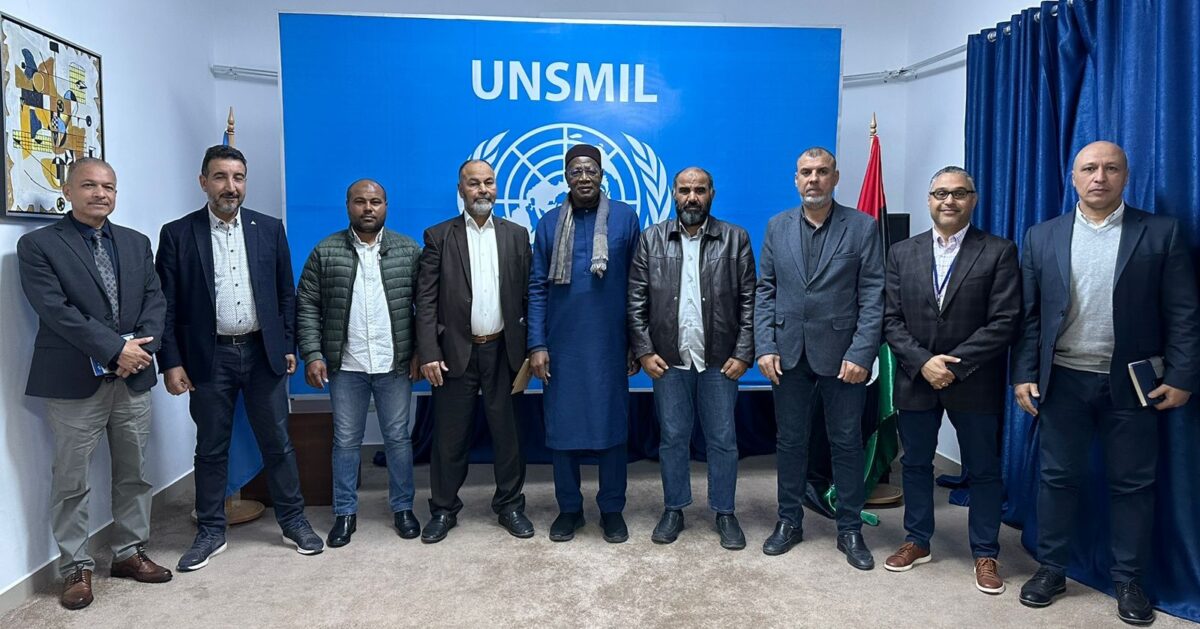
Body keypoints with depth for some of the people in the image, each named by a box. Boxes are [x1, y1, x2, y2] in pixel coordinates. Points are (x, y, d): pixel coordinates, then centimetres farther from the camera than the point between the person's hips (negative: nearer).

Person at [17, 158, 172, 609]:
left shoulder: (136, 243, 12)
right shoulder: (38, 245, -3)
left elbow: (155, 300, 6)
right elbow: (55, 310, -14)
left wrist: (141, 346, -12)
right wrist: (115, 349, -18)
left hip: (133, 378, 4)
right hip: (74, 382, -4)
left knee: (134, 473, 12)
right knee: (71, 481, 5)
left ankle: (129, 552, 27)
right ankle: (76, 567, 19)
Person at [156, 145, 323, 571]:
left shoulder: (269, 229, 5)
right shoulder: (177, 234, 0)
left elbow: (286, 293, 7)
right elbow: (166, 305, -1)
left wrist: (288, 346, 3)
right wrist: (171, 362, -6)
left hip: (263, 352, 1)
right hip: (208, 357, -1)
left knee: (277, 442, 9)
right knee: (210, 448, 10)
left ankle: (293, 521, 22)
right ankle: (210, 531, 24)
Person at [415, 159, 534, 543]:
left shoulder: (516, 235, 7)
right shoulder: (439, 236, 2)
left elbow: (528, 296, 5)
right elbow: (426, 300, -2)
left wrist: (531, 348, 0)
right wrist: (429, 353, -10)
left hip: (502, 350, 1)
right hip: (455, 352, -1)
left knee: (507, 432, 9)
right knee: (449, 436, 8)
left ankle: (510, 505, 25)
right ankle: (443, 509, 23)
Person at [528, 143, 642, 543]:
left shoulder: (625, 218, 1)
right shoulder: (549, 223, 5)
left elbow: (636, 284, 2)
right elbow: (537, 288, 4)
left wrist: (637, 342, 0)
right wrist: (537, 345, -3)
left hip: (609, 345, -1)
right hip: (561, 347, 2)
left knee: (611, 427, 7)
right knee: (562, 428, 8)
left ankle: (612, 509, 22)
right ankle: (569, 508, 24)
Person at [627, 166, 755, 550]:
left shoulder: (735, 239, 2)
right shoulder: (652, 239, 4)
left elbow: (749, 301, 0)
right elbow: (636, 300, 2)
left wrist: (743, 354, -6)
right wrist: (644, 352, -5)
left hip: (719, 360, 0)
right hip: (669, 360, 1)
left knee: (722, 440, 8)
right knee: (672, 439, 10)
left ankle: (724, 513, 23)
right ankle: (674, 510, 25)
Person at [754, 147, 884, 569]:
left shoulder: (862, 227, -2)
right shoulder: (777, 226, 6)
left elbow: (873, 296, -6)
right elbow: (765, 291, 5)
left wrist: (861, 354, -14)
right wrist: (765, 347, -4)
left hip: (841, 355, -2)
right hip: (789, 354, 2)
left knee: (846, 443, 8)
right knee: (790, 441, 12)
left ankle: (850, 530, 23)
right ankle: (789, 522, 27)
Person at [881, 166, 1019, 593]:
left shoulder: (999, 252, -4)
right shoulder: (902, 253, 4)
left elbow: (1004, 322, -11)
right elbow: (892, 319, 0)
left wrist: (954, 365, -17)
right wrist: (922, 362, -14)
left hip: (974, 383, -2)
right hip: (916, 379, 3)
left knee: (983, 471, 9)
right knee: (915, 464, 14)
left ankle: (985, 554, 25)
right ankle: (917, 541, 30)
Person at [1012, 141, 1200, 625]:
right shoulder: (1042, 237, 4)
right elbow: (1028, 315, 3)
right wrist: (1024, 374, -3)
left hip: (1132, 382, -1)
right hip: (1063, 380, 1)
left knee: (1132, 483, 9)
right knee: (1058, 477, 9)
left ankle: (1129, 580, 23)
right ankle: (1051, 568, 21)